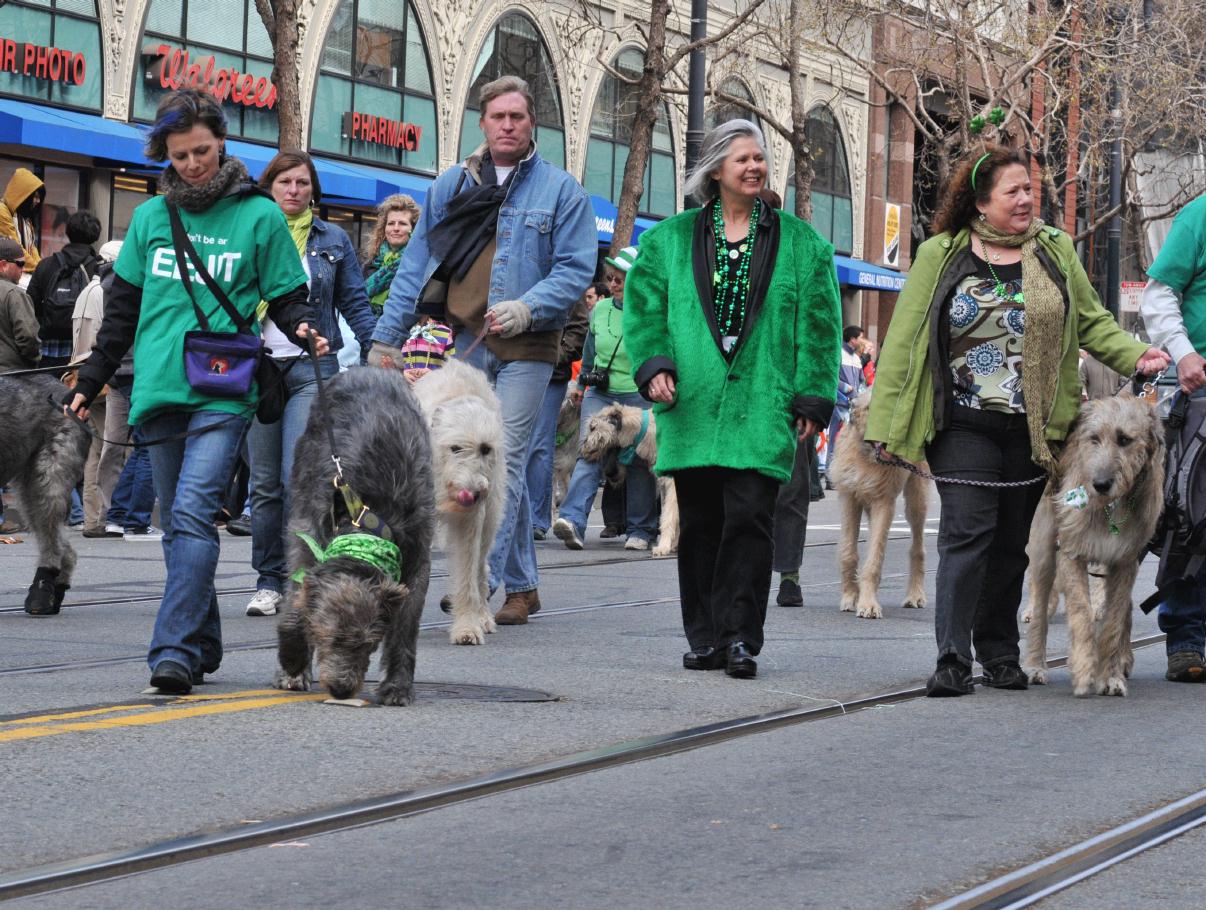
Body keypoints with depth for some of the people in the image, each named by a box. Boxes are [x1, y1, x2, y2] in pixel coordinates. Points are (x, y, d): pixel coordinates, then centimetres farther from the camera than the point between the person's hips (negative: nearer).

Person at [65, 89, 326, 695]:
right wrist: (90, 383, 17)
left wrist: (304, 328, -13)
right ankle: (204, 644, 17)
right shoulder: (150, 217, 13)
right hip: (158, 394, 4)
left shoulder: (259, 216, 4)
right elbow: (122, 308, 19)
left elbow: (286, 297, 9)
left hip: (222, 394, -4)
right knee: (178, 525, 8)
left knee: (192, 515, -18)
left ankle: (175, 651, -24)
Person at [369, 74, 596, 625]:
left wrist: (528, 308, -19)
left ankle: (479, 583, -11)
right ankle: (522, 586, 14)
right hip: (466, 342, 3)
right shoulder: (452, 185, 10)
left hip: (527, 346, -3)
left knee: (505, 461, -8)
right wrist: (386, 336, 6)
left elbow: (576, 268, -3)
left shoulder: (562, 191, 3)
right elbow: (417, 264, 11)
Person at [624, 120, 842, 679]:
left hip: (763, 407, -1)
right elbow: (643, 306, 10)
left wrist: (813, 398, 1)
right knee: (699, 522, 4)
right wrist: (653, 365, -6)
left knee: (749, 518, -10)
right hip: (692, 407, 1)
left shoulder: (801, 244, 10)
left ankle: (739, 637, -6)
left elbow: (819, 325, 8)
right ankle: (705, 638, 12)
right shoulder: (672, 238, 12)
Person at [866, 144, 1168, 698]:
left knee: (1011, 543, 9)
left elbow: (1091, 321, 16)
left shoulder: (1055, 251, 10)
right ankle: (953, 659, -15)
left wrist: (1136, 356, -3)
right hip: (963, 426, -3)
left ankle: (999, 652, 21)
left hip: (1032, 428, 3)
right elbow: (904, 338, 1)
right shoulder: (940, 256, 2)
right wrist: (885, 421, -3)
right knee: (967, 533, -12)